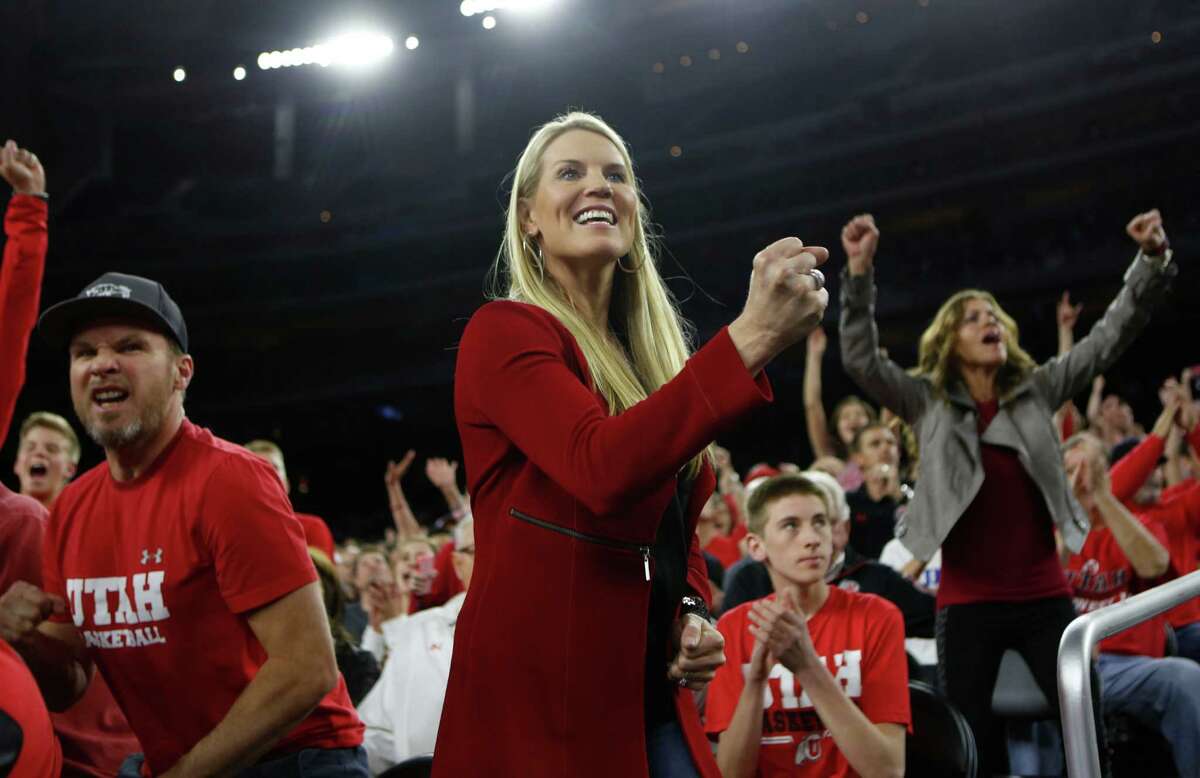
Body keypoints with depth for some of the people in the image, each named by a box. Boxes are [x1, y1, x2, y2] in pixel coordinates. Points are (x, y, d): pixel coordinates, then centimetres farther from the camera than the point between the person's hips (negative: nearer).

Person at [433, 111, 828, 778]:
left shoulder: (651, 352, 15)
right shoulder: (505, 332, -8)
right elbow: (602, 469, -26)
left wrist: (692, 617, 2)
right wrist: (751, 339, -31)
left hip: (649, 693, 7)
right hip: (542, 694, -7)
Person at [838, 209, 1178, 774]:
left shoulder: (1037, 391, 6)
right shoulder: (927, 402, 2)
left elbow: (1108, 339, 2)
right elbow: (860, 360, -9)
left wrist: (1152, 260, -11)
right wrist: (859, 272, -20)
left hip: (1043, 597, 2)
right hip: (968, 603, -1)